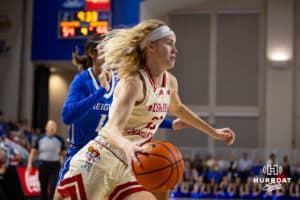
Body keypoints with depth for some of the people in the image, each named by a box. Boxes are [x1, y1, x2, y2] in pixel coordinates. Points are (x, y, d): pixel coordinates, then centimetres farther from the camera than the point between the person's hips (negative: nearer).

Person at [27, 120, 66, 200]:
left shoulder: (59, 140, 3)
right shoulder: (40, 139, 5)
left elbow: (63, 153, 9)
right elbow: (33, 152, 9)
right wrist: (30, 163, -1)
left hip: (55, 166, -2)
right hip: (43, 165, 2)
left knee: (53, 188, -12)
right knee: (43, 188, 9)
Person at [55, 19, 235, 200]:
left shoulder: (170, 82, 5)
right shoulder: (134, 82, -19)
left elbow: (177, 109, 30)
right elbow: (112, 129, -32)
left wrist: (213, 132, 33)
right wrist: (127, 146, -55)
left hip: (125, 168, 8)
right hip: (97, 162, -8)